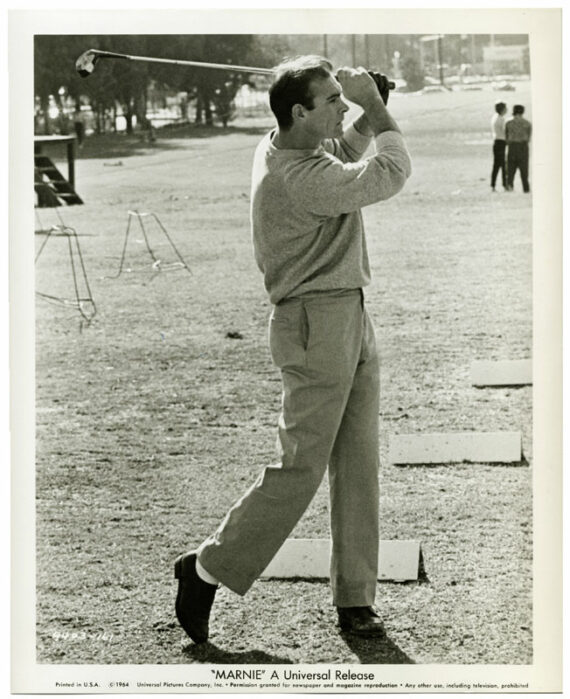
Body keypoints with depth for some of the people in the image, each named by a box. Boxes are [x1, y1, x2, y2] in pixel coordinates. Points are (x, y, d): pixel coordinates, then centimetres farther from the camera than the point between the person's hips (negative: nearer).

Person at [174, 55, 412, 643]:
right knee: (300, 468, -6)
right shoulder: (298, 177, -22)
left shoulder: (279, 148, 9)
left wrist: (371, 112, 9)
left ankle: (355, 599, 14)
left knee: (358, 465, 9)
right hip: (316, 324, -10)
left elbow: (346, 150, 28)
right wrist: (374, 105, -5)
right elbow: (390, 174, -19)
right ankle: (208, 570, 7)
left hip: (350, 320, 10)